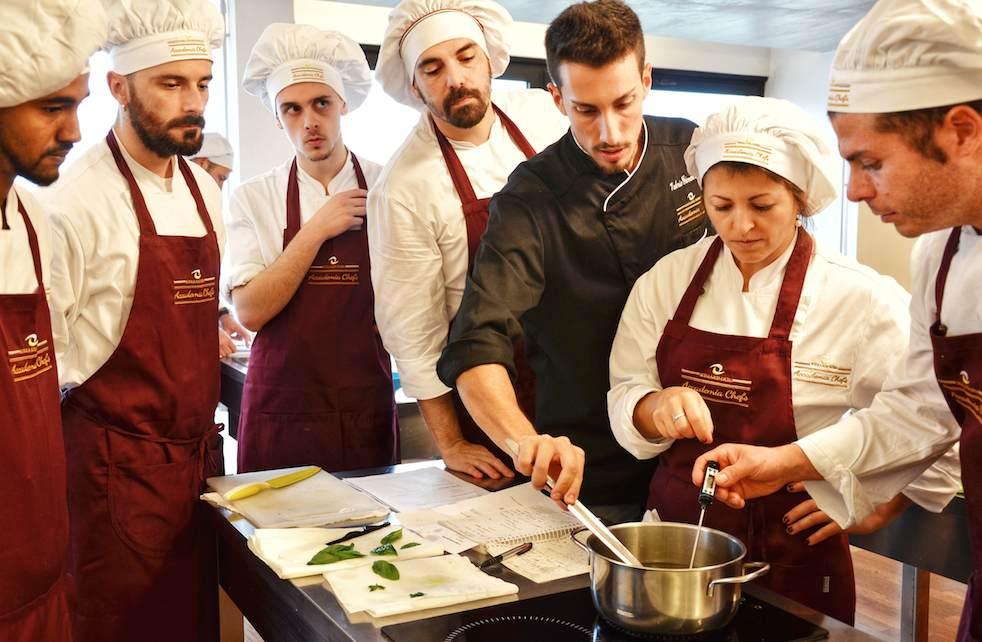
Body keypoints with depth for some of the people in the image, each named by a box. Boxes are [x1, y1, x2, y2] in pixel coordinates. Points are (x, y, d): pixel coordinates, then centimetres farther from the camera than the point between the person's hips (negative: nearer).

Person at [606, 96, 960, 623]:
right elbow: (625, 405, -1)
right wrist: (658, 406, -21)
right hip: (675, 535, 3)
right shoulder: (666, 282, -2)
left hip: (793, 560, -3)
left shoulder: (863, 300, -13)